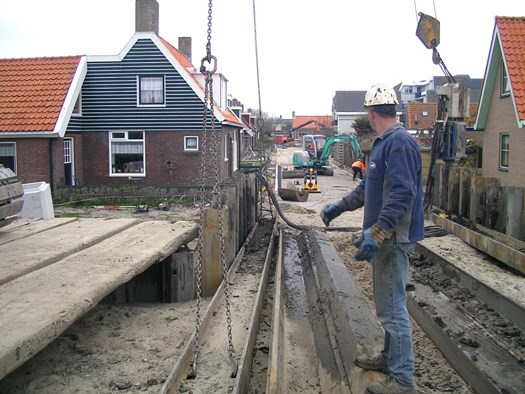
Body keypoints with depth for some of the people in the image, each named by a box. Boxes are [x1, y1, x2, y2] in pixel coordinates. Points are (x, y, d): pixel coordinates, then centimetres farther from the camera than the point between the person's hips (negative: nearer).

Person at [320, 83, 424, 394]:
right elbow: (368, 187, 25)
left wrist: (377, 233, -32)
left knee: (393, 306, -3)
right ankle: (390, 357, 36)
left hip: (394, 238, -10)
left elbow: (402, 194, -28)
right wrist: (340, 207, 29)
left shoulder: (400, 143, -18)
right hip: (384, 237, 11)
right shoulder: (383, 143, 15)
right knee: (388, 302, 20)